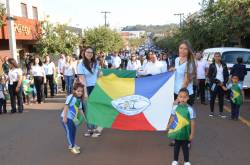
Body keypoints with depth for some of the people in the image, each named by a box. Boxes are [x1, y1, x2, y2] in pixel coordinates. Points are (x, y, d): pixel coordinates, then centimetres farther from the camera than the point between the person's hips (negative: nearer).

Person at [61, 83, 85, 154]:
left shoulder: (79, 100, 7)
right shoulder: (70, 97, -17)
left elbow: (80, 109, 12)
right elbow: (66, 107, -19)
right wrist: (65, 117, -23)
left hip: (72, 118, 9)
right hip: (66, 117, -8)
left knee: (73, 130, 16)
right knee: (69, 131, -5)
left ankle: (72, 145, 32)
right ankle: (72, 147, 1)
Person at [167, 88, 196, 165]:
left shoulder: (189, 109, -15)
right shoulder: (175, 107, -8)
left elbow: (192, 122, -11)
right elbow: (172, 118, 4)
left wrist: (192, 134, -9)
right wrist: (169, 126, 6)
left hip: (185, 132, -2)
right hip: (177, 131, 2)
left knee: (185, 147, 12)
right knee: (176, 146, 17)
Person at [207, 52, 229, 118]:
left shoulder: (224, 65, 9)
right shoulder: (212, 65, 1)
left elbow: (227, 75, 10)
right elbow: (209, 75, -5)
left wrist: (224, 82, -5)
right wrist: (217, 81, -12)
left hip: (222, 84, 3)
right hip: (214, 84, -2)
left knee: (221, 98, 5)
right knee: (212, 98, 2)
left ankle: (221, 112, 12)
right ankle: (211, 112, 11)